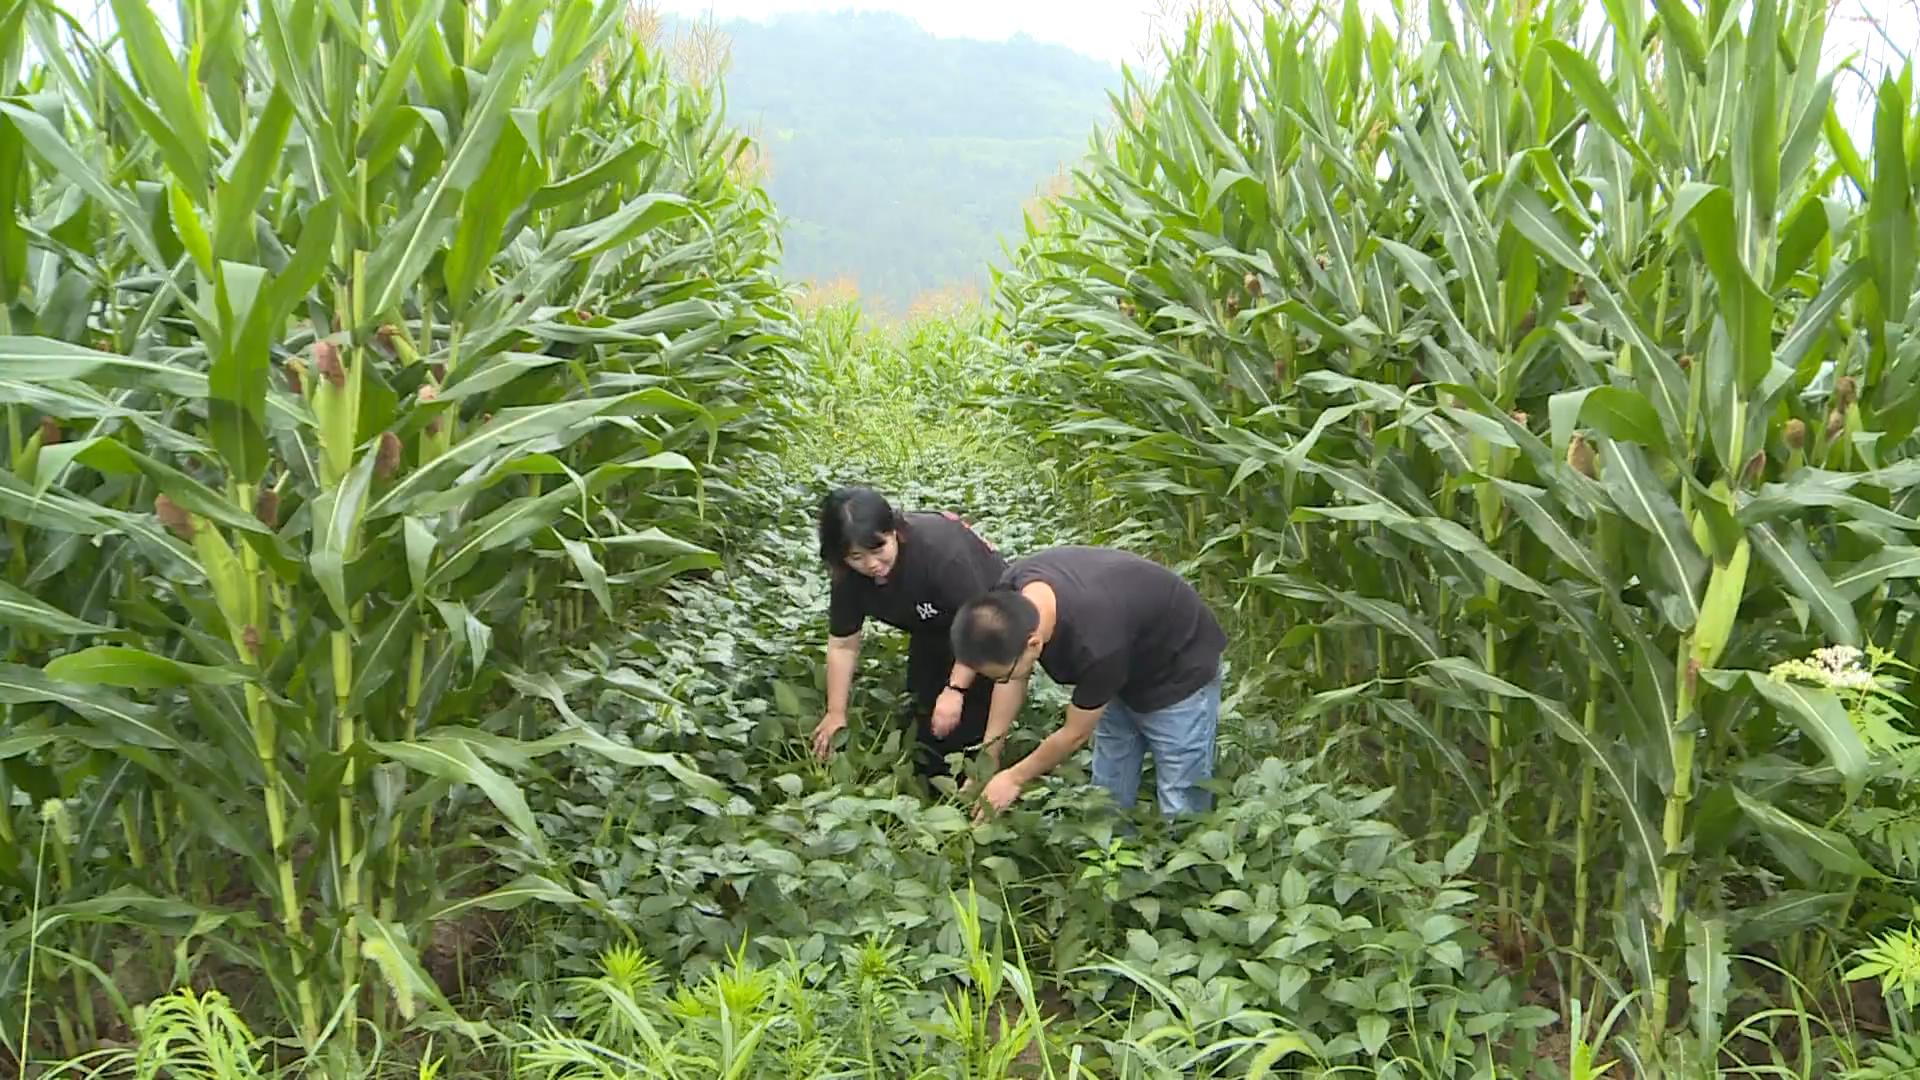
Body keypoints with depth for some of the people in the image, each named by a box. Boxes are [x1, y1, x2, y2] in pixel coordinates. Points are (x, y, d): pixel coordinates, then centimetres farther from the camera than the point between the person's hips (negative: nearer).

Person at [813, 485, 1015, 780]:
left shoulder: (940, 549, -40)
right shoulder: (850, 576, -21)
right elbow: (842, 645, -9)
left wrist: (956, 688, -34)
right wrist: (836, 714, -6)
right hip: (934, 631, 6)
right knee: (924, 706, 9)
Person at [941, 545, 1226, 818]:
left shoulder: (1095, 646, -42)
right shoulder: (1011, 595, -25)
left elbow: (1075, 734, -24)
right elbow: (1015, 676, -6)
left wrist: (1013, 779, -10)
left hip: (1179, 672, -7)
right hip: (1125, 669, 7)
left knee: (1179, 811, -5)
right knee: (1109, 799, 12)